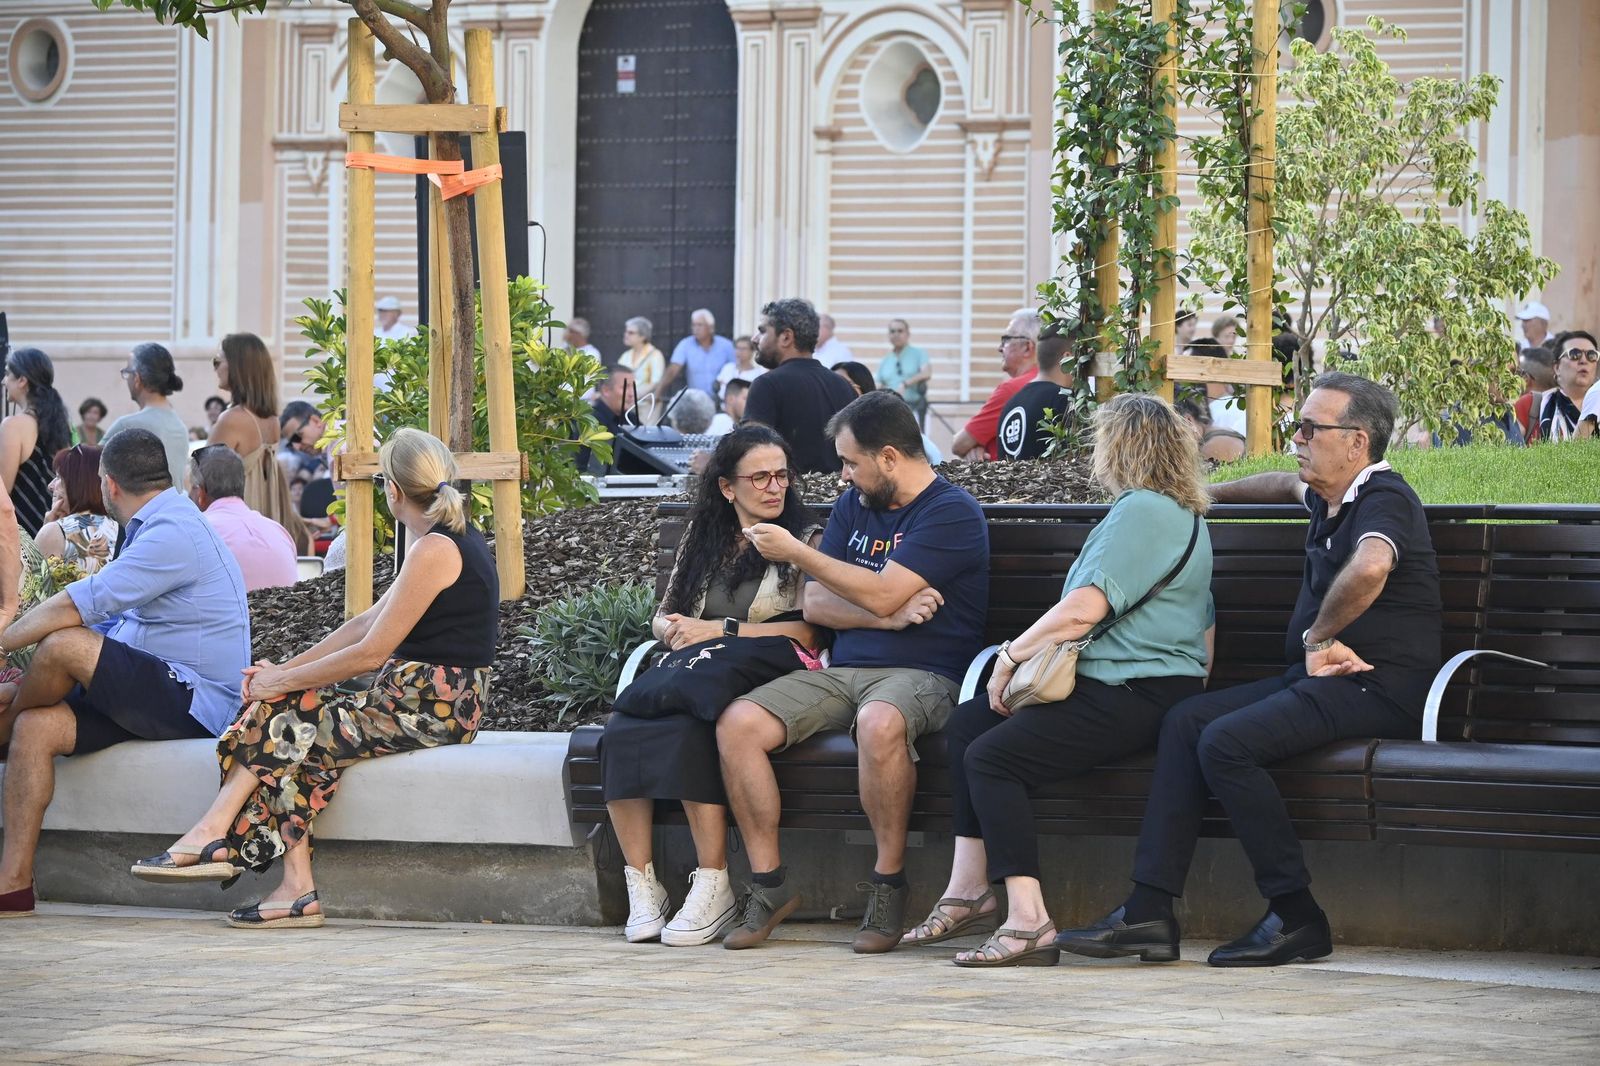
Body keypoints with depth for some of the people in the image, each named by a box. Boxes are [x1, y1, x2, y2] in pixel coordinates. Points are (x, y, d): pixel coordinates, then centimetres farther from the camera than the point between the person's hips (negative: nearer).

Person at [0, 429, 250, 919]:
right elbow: (107, 624, 21)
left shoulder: (173, 534, -15)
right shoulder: (154, 529, 19)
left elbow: (77, 608, -20)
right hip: (152, 695, 10)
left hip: (197, 704, -10)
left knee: (63, 646, -27)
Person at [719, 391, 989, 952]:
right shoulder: (853, 506, 19)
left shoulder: (951, 511, -5)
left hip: (919, 674, -7)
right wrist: (888, 616, -8)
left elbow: (882, 594, -15)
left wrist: (794, 551, -6)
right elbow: (815, 605, 11)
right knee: (737, 723, -18)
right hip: (840, 670, 7)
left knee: (879, 723, -41)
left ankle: (888, 882, -24)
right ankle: (769, 881, -10)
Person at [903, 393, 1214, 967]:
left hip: (1138, 698, -11)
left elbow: (1084, 610, -21)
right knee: (966, 725, 9)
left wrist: (1011, 655, -9)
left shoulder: (1141, 511, -13)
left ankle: (1028, 921, -26)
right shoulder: (1180, 512, 22)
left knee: (991, 756, -20)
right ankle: (970, 890, 6)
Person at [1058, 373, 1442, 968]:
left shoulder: (1384, 500, -12)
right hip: (1318, 676, 10)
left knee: (1225, 742, -25)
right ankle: (1149, 913, -11)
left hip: (1375, 689, -10)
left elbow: (1369, 568, -35)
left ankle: (1296, 918, -18)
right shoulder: (1332, 498, 20)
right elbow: (1289, 484, 46)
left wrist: (1318, 635, -22)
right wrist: (1210, 493, 53)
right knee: (1185, 721, -4)